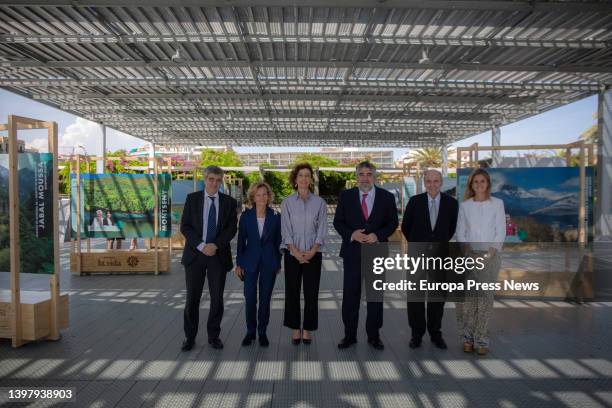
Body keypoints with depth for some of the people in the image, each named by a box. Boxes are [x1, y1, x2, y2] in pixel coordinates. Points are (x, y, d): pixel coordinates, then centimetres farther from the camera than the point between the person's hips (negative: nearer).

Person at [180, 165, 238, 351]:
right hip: (195, 253, 0)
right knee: (192, 298, 4)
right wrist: (201, 246, -14)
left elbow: (232, 228, -1)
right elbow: (185, 226, -2)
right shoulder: (192, 198, 3)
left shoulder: (229, 202, 5)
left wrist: (215, 245, -15)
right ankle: (190, 337, 18)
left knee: (217, 298, 5)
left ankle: (214, 336, 20)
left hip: (219, 255, 1)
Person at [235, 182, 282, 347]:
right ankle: (250, 331, 20)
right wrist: (239, 263, 0)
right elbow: (241, 241, 2)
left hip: (269, 263, 0)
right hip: (250, 262, 0)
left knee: (265, 298, 7)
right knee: (250, 298, 2)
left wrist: (278, 263, 5)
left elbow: (278, 241, 3)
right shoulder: (246, 216, -2)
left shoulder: (275, 216, -2)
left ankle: (262, 332, 21)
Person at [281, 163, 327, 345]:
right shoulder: (287, 202, 1)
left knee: (311, 292, 3)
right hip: (292, 253, 0)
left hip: (313, 254, 0)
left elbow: (322, 230, -1)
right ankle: (295, 329, 19)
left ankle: (307, 329, 17)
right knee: (292, 291, 5)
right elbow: (286, 230, -3)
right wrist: (296, 252, -12)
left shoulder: (319, 203, 2)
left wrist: (312, 251, -11)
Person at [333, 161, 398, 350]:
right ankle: (349, 335, 17)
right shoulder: (346, 196, 3)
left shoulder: (387, 197, 3)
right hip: (352, 251, 0)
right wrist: (351, 234, -15)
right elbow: (338, 222, 3)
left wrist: (378, 235, -13)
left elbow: (393, 222, 4)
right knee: (351, 294, 4)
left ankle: (374, 335, 22)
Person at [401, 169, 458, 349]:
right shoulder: (415, 201, -5)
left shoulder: (451, 203, -2)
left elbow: (452, 227, 14)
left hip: (439, 255, 1)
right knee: (415, 295, 3)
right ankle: (417, 333, 15)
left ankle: (435, 333, 22)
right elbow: (405, 227, 8)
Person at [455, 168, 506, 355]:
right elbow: (460, 232, 7)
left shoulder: (497, 204, 5)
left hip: (490, 255, -1)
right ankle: (467, 338, 9)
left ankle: (481, 340, 5)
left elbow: (501, 231, 2)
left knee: (485, 298, -2)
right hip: (469, 255, 1)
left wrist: (492, 250, -11)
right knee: (467, 297, -2)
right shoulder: (464, 205, 9)